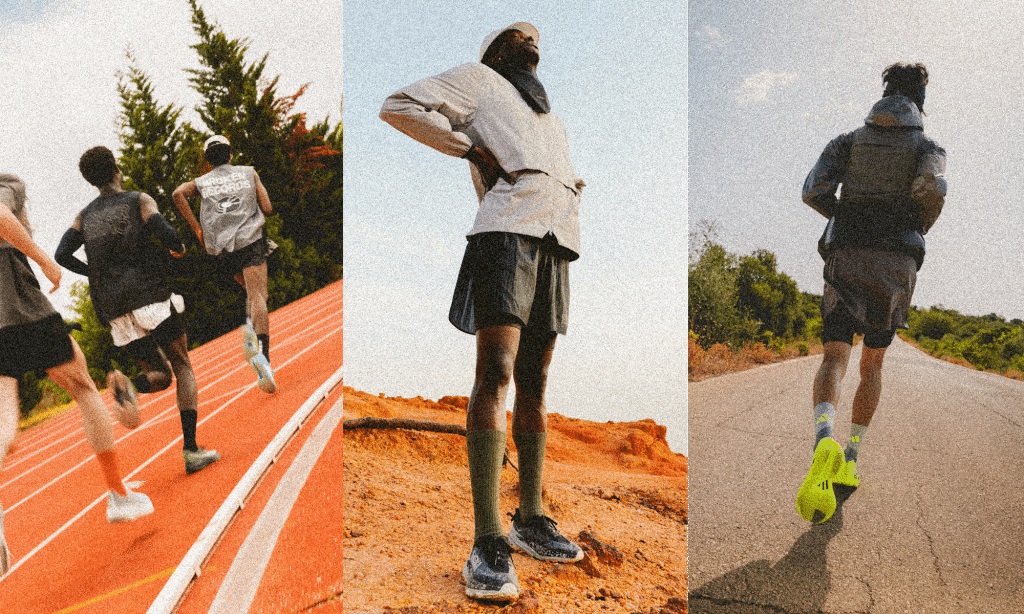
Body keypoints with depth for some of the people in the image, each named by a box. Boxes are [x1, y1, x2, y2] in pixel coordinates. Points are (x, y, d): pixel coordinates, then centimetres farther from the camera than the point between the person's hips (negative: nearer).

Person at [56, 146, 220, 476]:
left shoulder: (85, 216, 17)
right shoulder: (139, 200, 5)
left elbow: (62, 255, 6)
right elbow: (165, 232, -12)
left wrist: (95, 272, 23)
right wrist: (179, 248, 10)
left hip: (115, 312, 5)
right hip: (150, 296, -4)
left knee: (160, 375, 15)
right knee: (182, 368, 0)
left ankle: (127, 385, -21)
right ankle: (191, 449, -13)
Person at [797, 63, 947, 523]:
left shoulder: (848, 141, 17)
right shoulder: (929, 147, 12)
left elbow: (813, 190, 1)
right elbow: (932, 189, -11)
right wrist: (919, 228, 10)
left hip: (845, 257, 0)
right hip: (896, 261, 1)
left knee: (834, 358, -11)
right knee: (872, 364, 15)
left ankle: (824, 444, -41)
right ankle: (848, 463, 11)